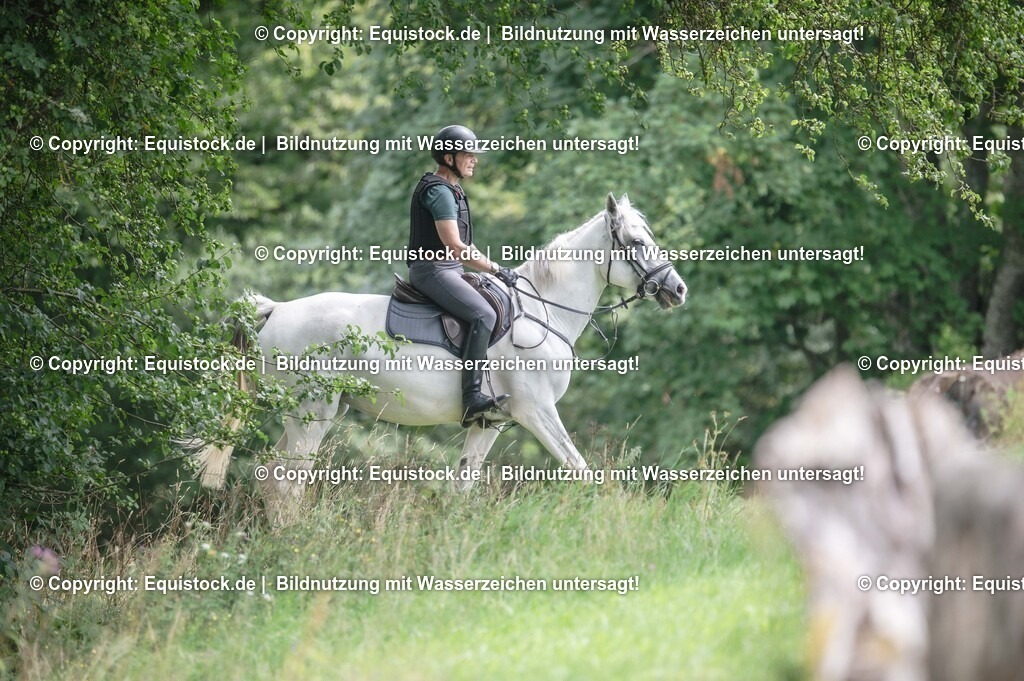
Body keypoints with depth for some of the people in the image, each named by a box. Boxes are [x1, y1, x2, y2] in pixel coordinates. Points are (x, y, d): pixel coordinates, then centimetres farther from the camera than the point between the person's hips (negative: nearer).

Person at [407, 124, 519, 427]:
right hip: (433, 269, -11)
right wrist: (495, 269, -18)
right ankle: (472, 398, -33)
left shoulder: (452, 191, 19)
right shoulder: (439, 191, -14)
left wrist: (490, 269, 16)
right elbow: (454, 246, -21)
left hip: (449, 269, 11)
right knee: (483, 314, -27)